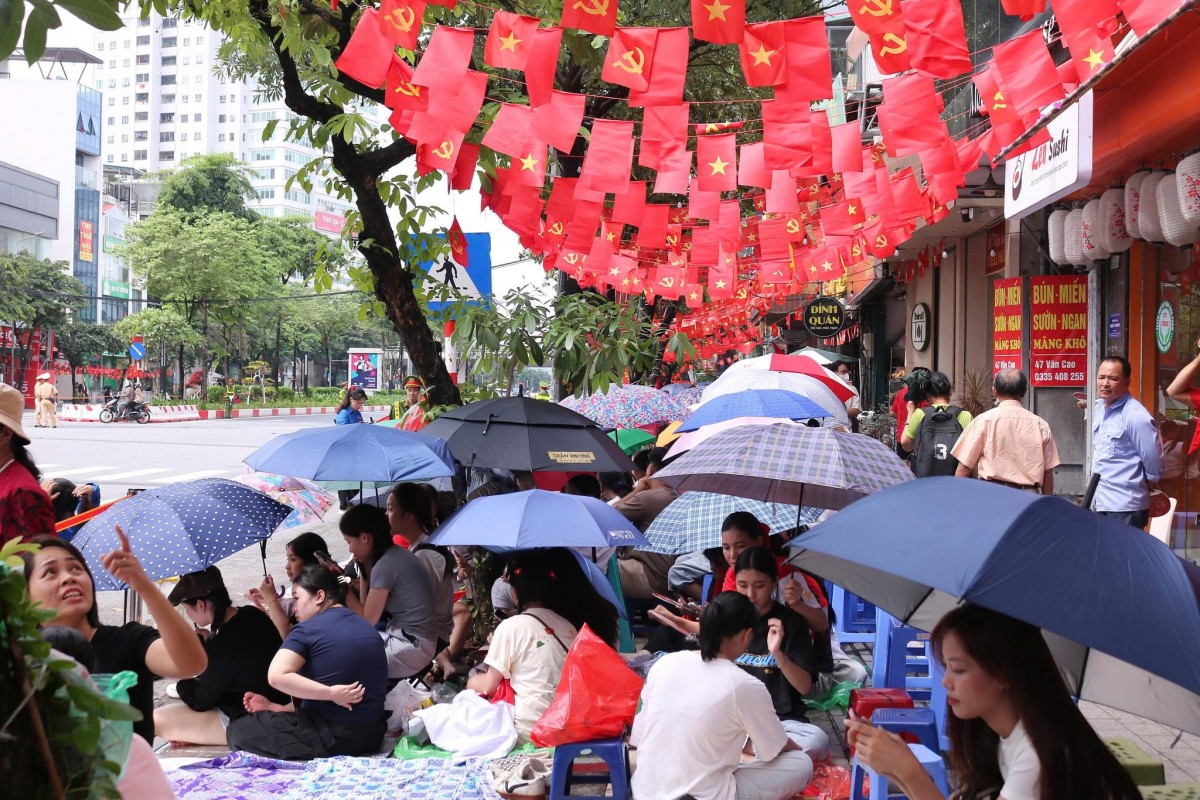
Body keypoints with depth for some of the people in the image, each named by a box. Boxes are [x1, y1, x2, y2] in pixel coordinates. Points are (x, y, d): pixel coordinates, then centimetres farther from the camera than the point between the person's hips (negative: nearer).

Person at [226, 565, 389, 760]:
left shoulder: (308, 629, -11)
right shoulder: (367, 627, 11)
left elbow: (276, 676, -26)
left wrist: (329, 693, -22)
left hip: (331, 738, -8)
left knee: (237, 731, 7)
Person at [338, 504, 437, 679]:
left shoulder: (385, 564, -17)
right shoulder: (394, 554, 9)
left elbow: (368, 620, -10)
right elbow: (367, 606, 10)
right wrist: (364, 568, 7)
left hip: (412, 648, -9)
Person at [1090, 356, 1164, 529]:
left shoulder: (1136, 416, -17)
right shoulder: (1098, 407, 8)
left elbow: (1154, 462, -12)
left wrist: (1140, 486, 2)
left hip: (1125, 508, -8)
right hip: (1099, 504, 8)